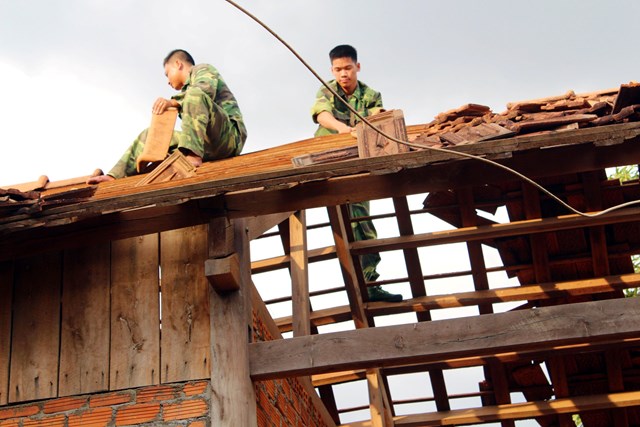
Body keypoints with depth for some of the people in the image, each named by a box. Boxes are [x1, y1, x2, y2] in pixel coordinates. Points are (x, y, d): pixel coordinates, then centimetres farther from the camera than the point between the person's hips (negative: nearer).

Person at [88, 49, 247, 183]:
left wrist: (173, 102, -29)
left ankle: (192, 155, -42)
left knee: (195, 94, -29)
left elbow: (207, 90, -15)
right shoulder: (187, 89, 35)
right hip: (209, 147, 8)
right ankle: (116, 176, -3)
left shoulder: (202, 69, 10)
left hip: (230, 135, -8)